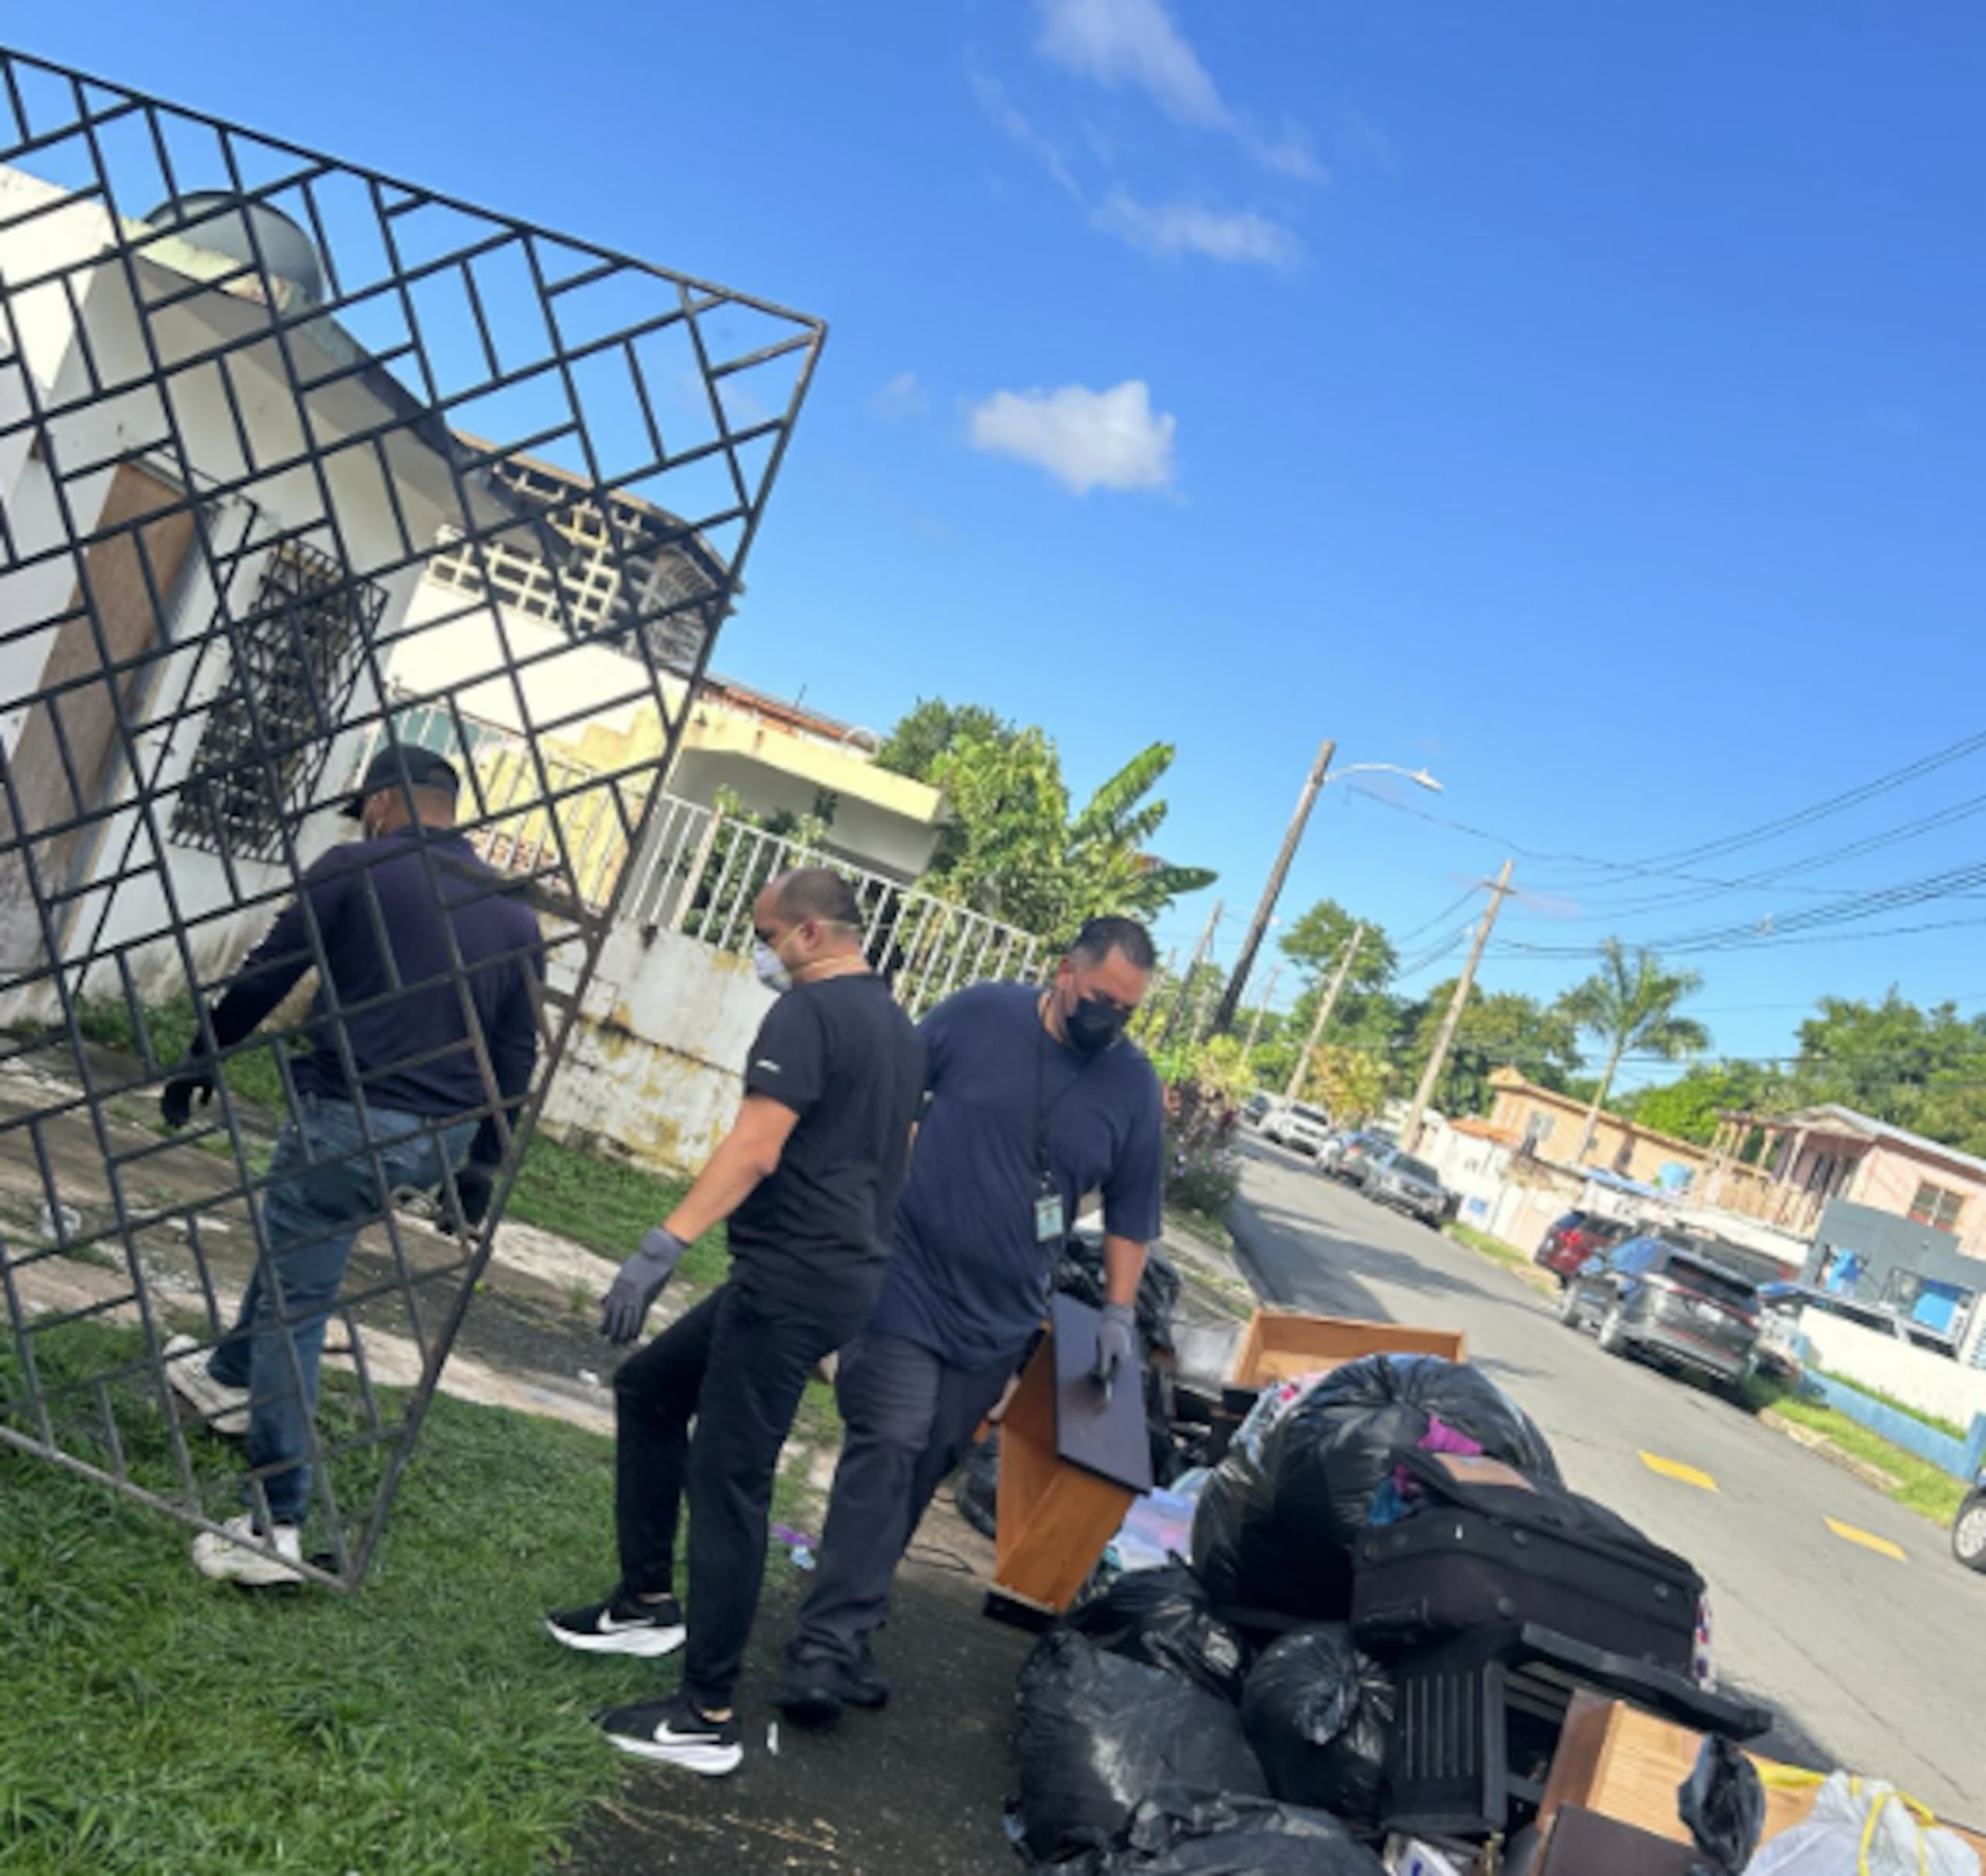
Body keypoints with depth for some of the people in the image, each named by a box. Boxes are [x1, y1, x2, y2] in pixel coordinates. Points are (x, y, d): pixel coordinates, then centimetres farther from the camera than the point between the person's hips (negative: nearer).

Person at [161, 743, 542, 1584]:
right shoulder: (513, 911, 10)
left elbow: (264, 977, -3)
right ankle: (230, 1379, 50)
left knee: (294, 1306, 1)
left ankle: (275, 1530, -1)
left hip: (348, 1113, -6)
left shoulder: (354, 871, -5)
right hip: (441, 1137, 6)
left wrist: (200, 1058, 12)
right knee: (294, 1238, 31)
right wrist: (482, 1164, 18)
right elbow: (517, 1057, 11)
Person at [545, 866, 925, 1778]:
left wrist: (661, 1246, -25)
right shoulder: (898, 1026, 16)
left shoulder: (808, 1011, -12)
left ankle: (706, 1718, 1)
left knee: (727, 1483, -5)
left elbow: (754, 1149, -22)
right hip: (845, 1274, 10)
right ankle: (648, 1602, 27)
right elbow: (884, 1160, 22)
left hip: (790, 1280, -10)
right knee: (647, 1388, 20)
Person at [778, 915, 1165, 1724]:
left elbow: (1130, 1213, 9)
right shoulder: (979, 1014, -8)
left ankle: (845, 1628, 22)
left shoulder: (1133, 1083, -1)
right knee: (888, 1446, -12)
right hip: (907, 1283, -3)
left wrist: (1118, 1312, 6)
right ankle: (827, 1644, -6)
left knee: (921, 1470, 9)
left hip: (999, 1321, 3)